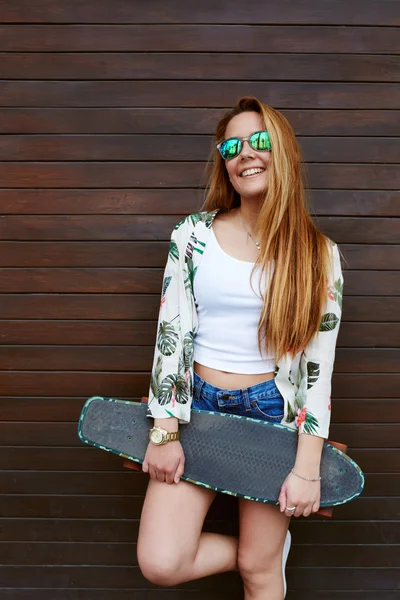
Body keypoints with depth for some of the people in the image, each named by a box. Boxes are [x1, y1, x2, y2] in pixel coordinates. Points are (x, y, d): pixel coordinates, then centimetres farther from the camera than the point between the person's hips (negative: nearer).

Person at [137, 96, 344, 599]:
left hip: (274, 413, -1)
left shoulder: (319, 254, -4)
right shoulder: (192, 235, -2)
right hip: (197, 404, 1)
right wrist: (165, 433, -8)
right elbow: (170, 334, -4)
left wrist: (308, 468, -8)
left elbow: (318, 365, -5)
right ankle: (273, 549, 21)